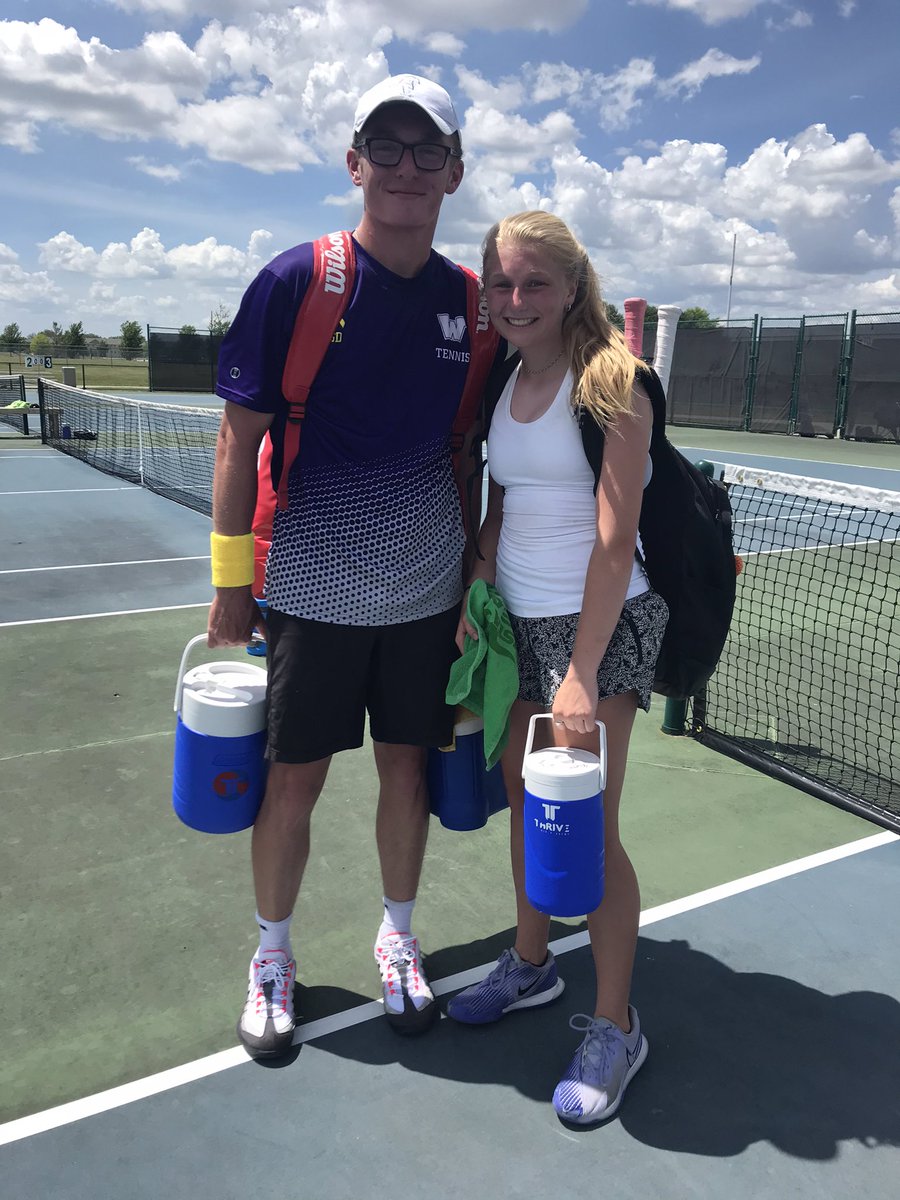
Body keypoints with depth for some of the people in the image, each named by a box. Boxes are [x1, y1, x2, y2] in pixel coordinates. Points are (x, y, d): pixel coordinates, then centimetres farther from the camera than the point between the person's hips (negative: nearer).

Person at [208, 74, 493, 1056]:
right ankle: (272, 956, 31)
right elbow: (240, 437, -6)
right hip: (312, 589, -3)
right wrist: (231, 580, -7)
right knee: (295, 779, 7)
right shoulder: (294, 282, -7)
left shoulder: (464, 300, 5)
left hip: (427, 590, 3)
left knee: (407, 765, 13)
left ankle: (397, 938, 36)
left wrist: (473, 570, 12)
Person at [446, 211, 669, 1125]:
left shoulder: (610, 383, -11)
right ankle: (531, 964, 38)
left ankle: (614, 1026, 18)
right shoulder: (504, 383, 9)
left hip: (600, 625, -6)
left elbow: (614, 542, -17)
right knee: (523, 796, 15)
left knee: (587, 828, -2)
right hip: (518, 622, 7)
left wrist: (582, 674, -20)